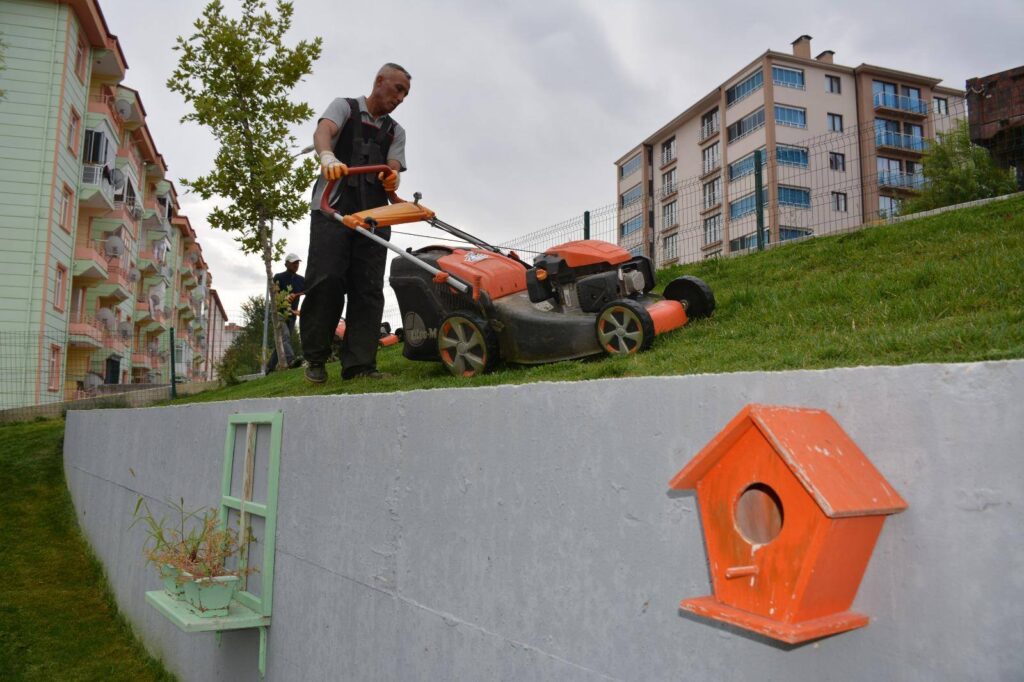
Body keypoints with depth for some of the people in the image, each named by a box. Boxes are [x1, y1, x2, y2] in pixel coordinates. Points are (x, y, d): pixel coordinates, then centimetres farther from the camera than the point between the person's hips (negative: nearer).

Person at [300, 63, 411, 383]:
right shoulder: (344, 107, 12)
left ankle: (359, 363, -6)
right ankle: (315, 357, -1)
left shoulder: (395, 131, 23)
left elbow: (393, 168, 7)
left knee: (369, 288, -6)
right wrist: (328, 158, -35)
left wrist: (391, 179, -20)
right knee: (327, 279, -14)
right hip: (333, 208, -4)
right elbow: (323, 131, -10)